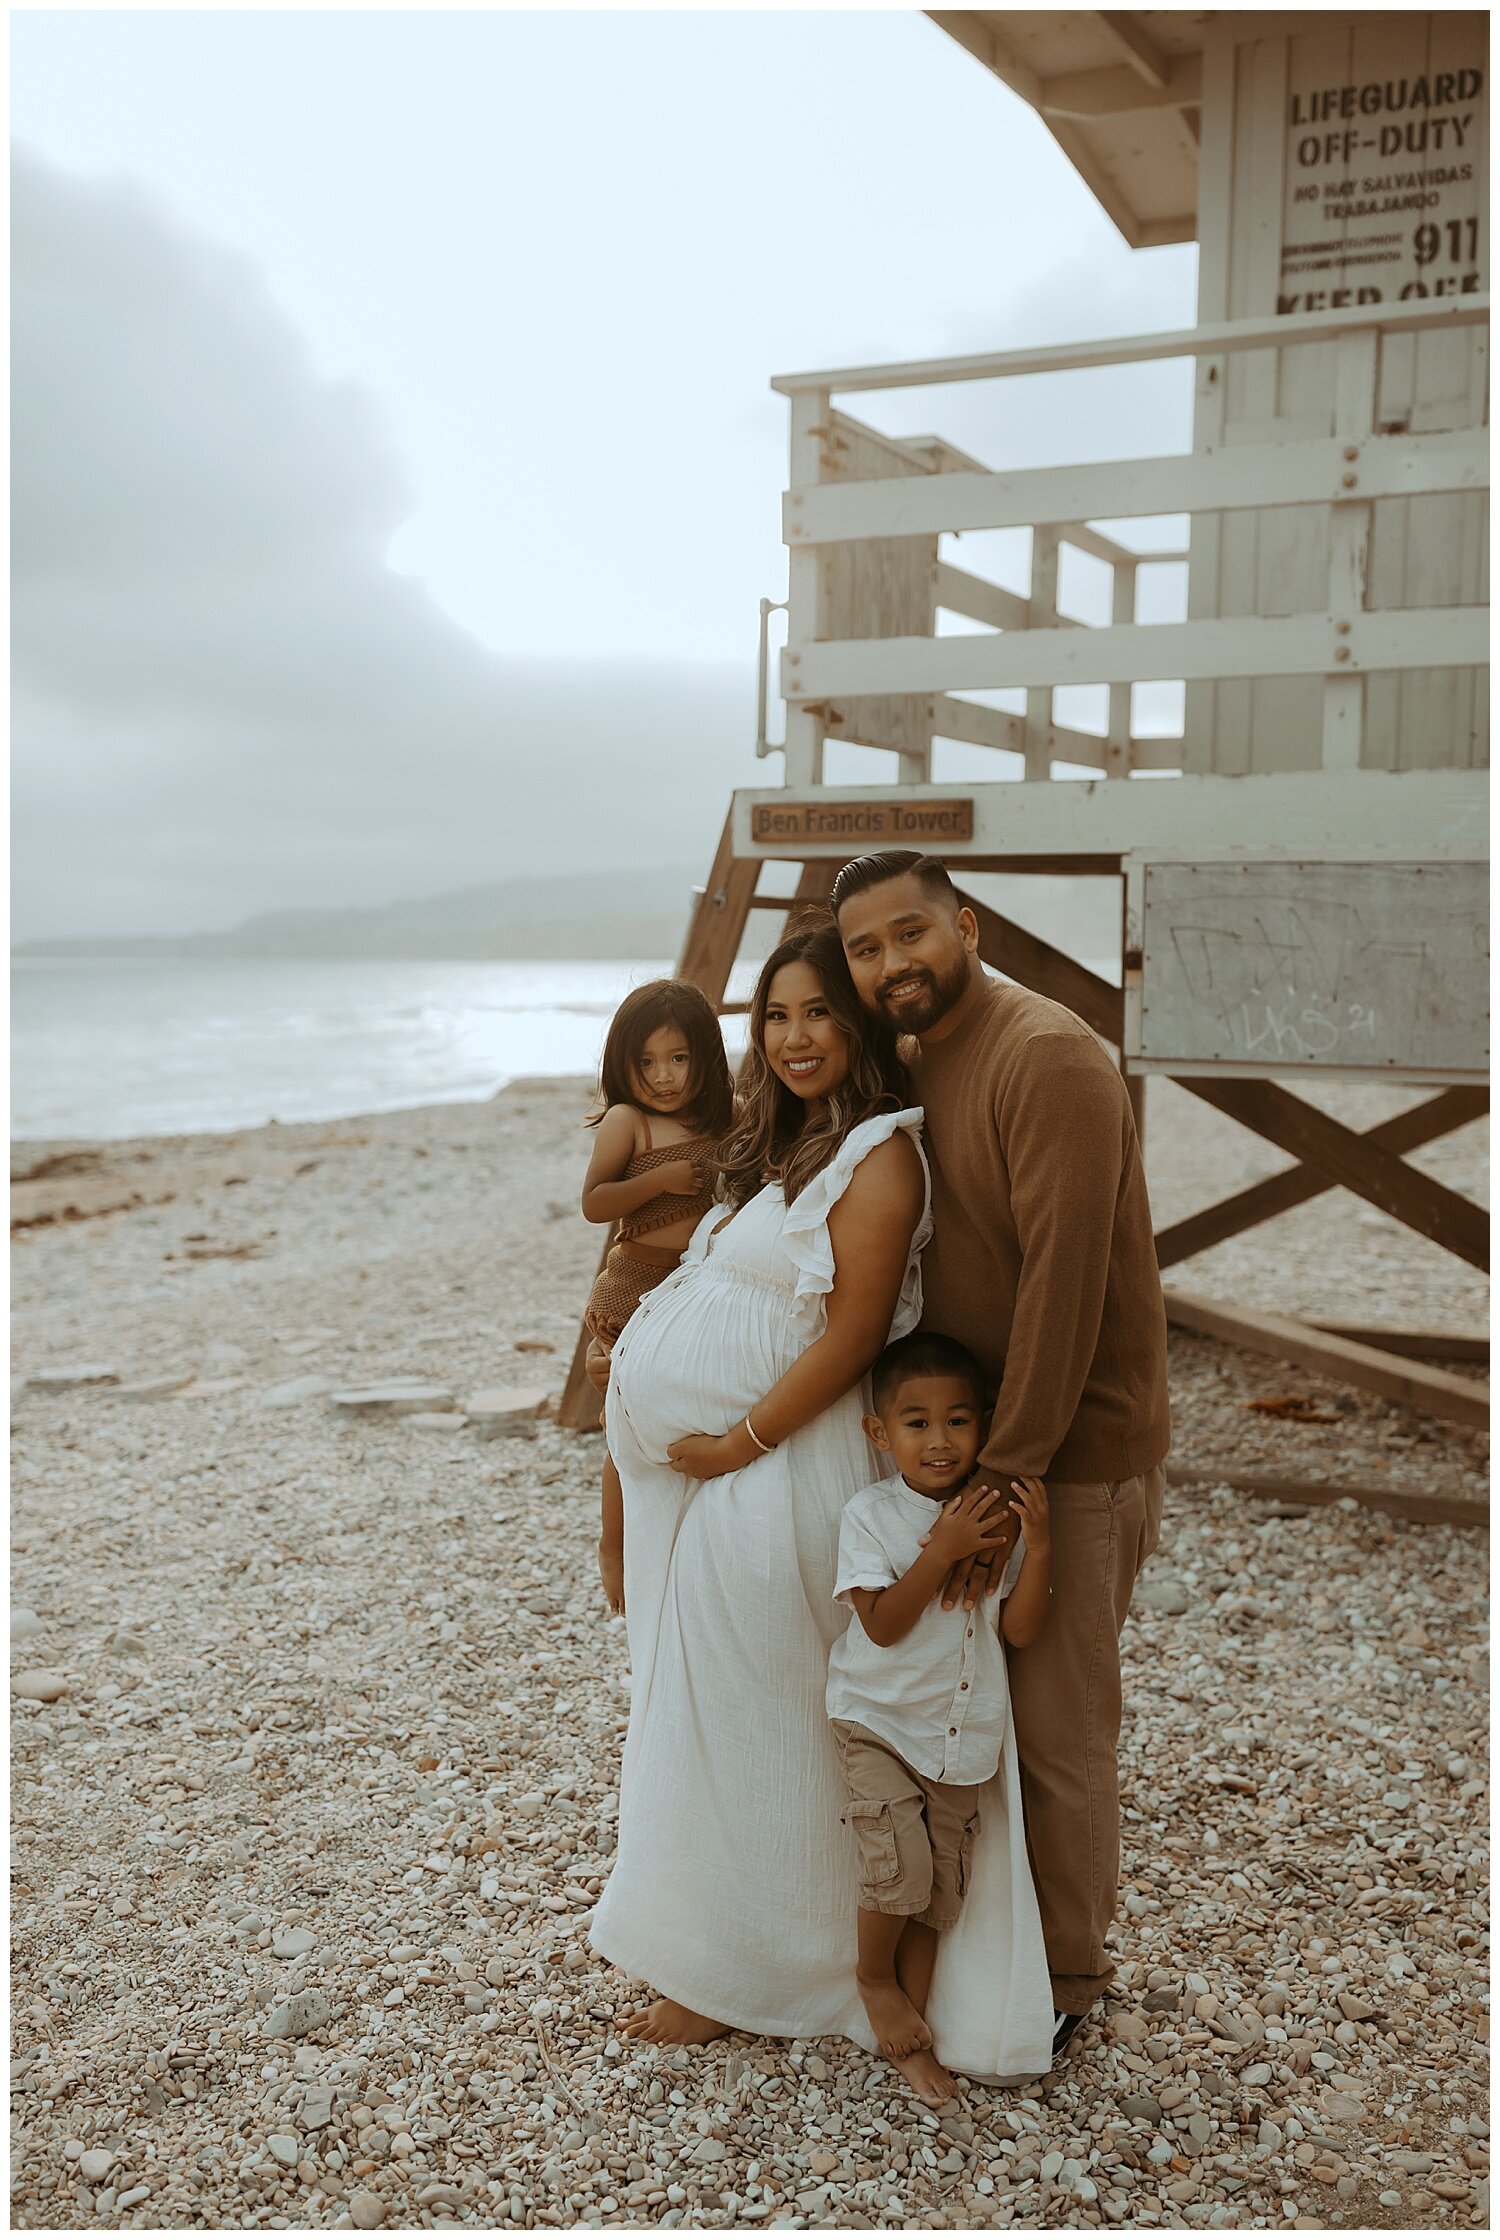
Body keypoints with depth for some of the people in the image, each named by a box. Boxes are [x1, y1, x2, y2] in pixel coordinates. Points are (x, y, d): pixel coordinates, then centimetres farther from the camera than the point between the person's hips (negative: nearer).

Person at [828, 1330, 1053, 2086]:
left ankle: (913, 2027, 26)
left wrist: (1036, 1548, -20)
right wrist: (943, 1550, -26)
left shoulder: (996, 1519, -2)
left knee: (940, 1888, 10)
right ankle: (874, 1975, 13)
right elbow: (881, 1623, -19)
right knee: (901, 1867, -17)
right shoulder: (870, 1516, -12)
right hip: (879, 1725, -4)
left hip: (966, 1734, 4)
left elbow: (1020, 1628, -6)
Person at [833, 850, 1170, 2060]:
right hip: (972, 1434, 8)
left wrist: (1004, 1476, -24)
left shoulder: (1050, 1060, -20)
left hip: (1075, 1448, -8)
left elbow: (1064, 1284, -24)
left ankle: (1065, 1975, 22)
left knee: (1057, 1724, 4)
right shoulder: (914, 1066, 9)